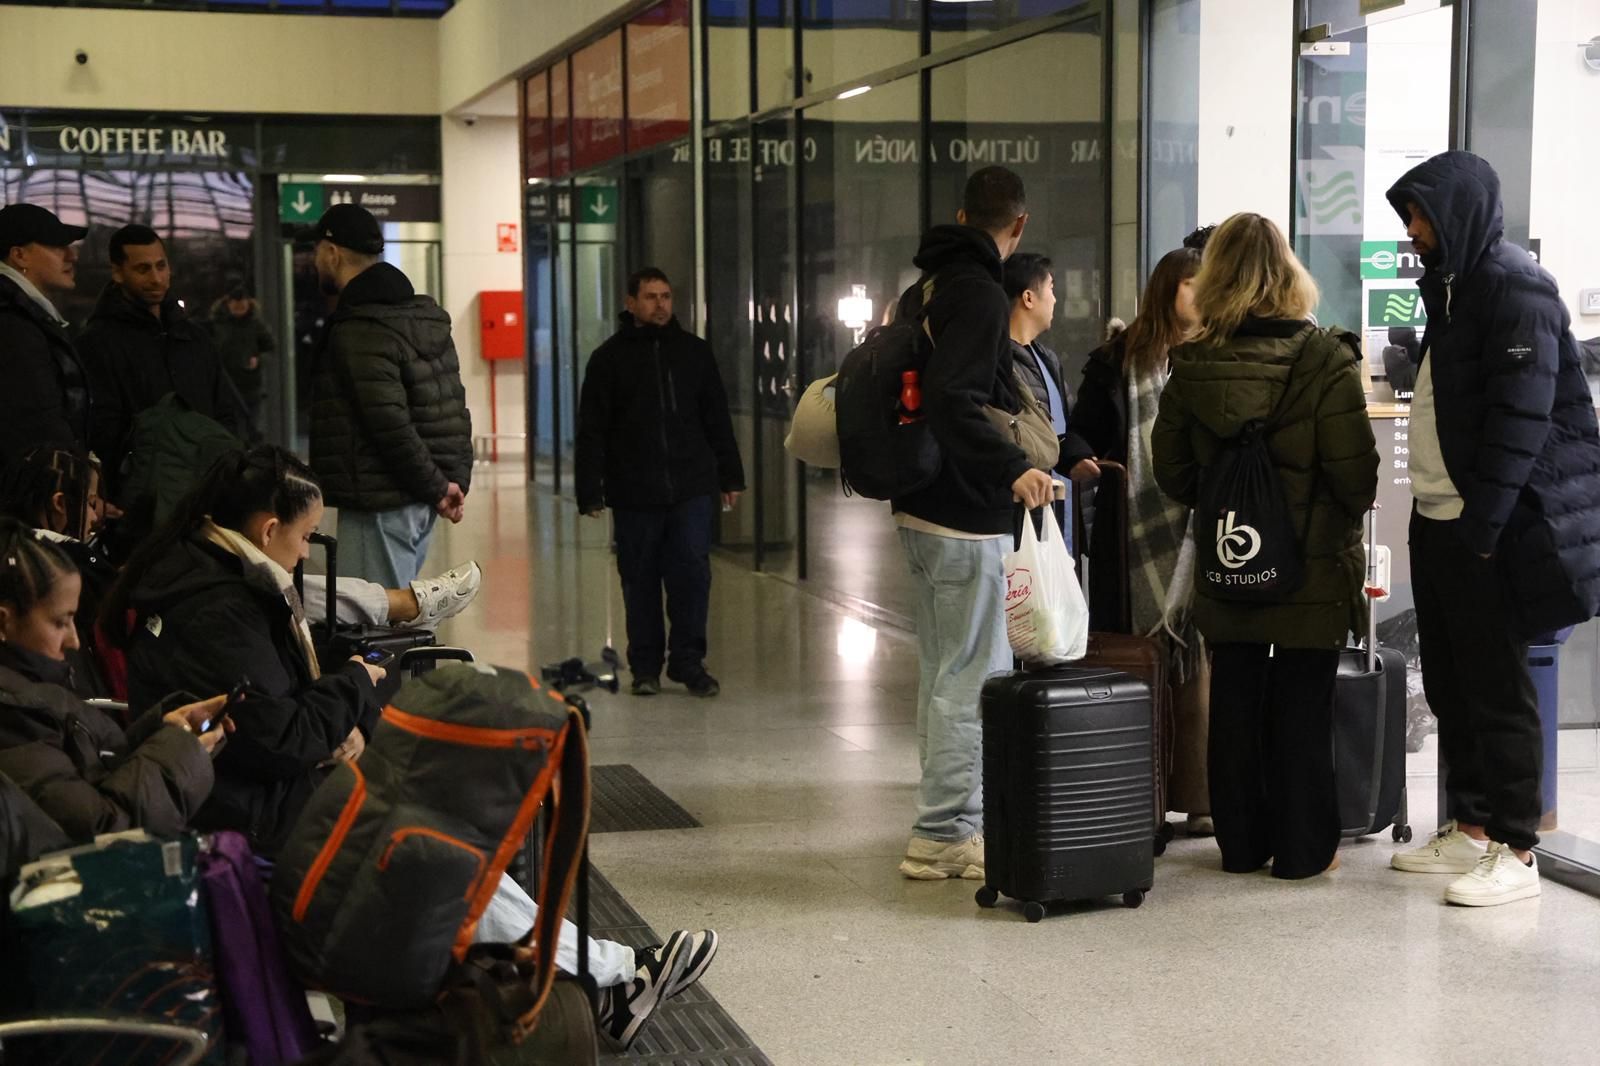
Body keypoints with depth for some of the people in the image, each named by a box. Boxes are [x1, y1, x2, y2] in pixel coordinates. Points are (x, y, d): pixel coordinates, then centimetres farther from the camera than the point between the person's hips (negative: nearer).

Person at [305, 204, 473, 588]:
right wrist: (456, 480, 8)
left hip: (379, 505, -9)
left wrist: (436, 487, -13)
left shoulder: (358, 331, -16)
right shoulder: (427, 316, 14)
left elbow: (391, 424, -21)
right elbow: (455, 409, 13)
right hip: (418, 500, 9)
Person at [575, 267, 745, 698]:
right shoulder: (609, 358, 3)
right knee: (640, 581, 5)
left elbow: (717, 419, 15)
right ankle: (645, 667, 15)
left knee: (692, 573, -5)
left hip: (692, 488, 1)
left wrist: (730, 476, 12)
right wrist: (591, 492, -6)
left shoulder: (694, 351, 10)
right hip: (634, 493, -1)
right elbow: (592, 432, 1)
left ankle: (688, 662, 5)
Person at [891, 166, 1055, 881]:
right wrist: (1013, 469, -35)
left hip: (919, 509, 10)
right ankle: (942, 835, 0)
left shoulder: (922, 290, 14)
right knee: (971, 678, -4)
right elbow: (952, 399, -28)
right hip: (965, 520, -10)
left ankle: (957, 817, 27)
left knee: (944, 673, 17)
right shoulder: (980, 294, -15)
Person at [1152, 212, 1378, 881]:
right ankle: (1303, 848, 14)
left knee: (1233, 700, 13)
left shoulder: (1191, 367, -4)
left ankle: (1240, 843, 21)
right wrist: (1351, 505, 7)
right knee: (1303, 705, 6)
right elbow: (1357, 478, -14)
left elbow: (1173, 475, 1)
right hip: (1313, 569, -3)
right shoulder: (1325, 362, -14)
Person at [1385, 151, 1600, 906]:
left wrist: (1483, 524, -22)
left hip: (1490, 527, -9)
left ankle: (1514, 850, 3)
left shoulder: (1515, 287, -14)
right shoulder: (1452, 285, 15)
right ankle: (1469, 827, 23)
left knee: (1496, 689, -4)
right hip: (1436, 519, 9)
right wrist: (1442, 517, 13)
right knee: (1448, 683, 13)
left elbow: (1522, 414, -20)